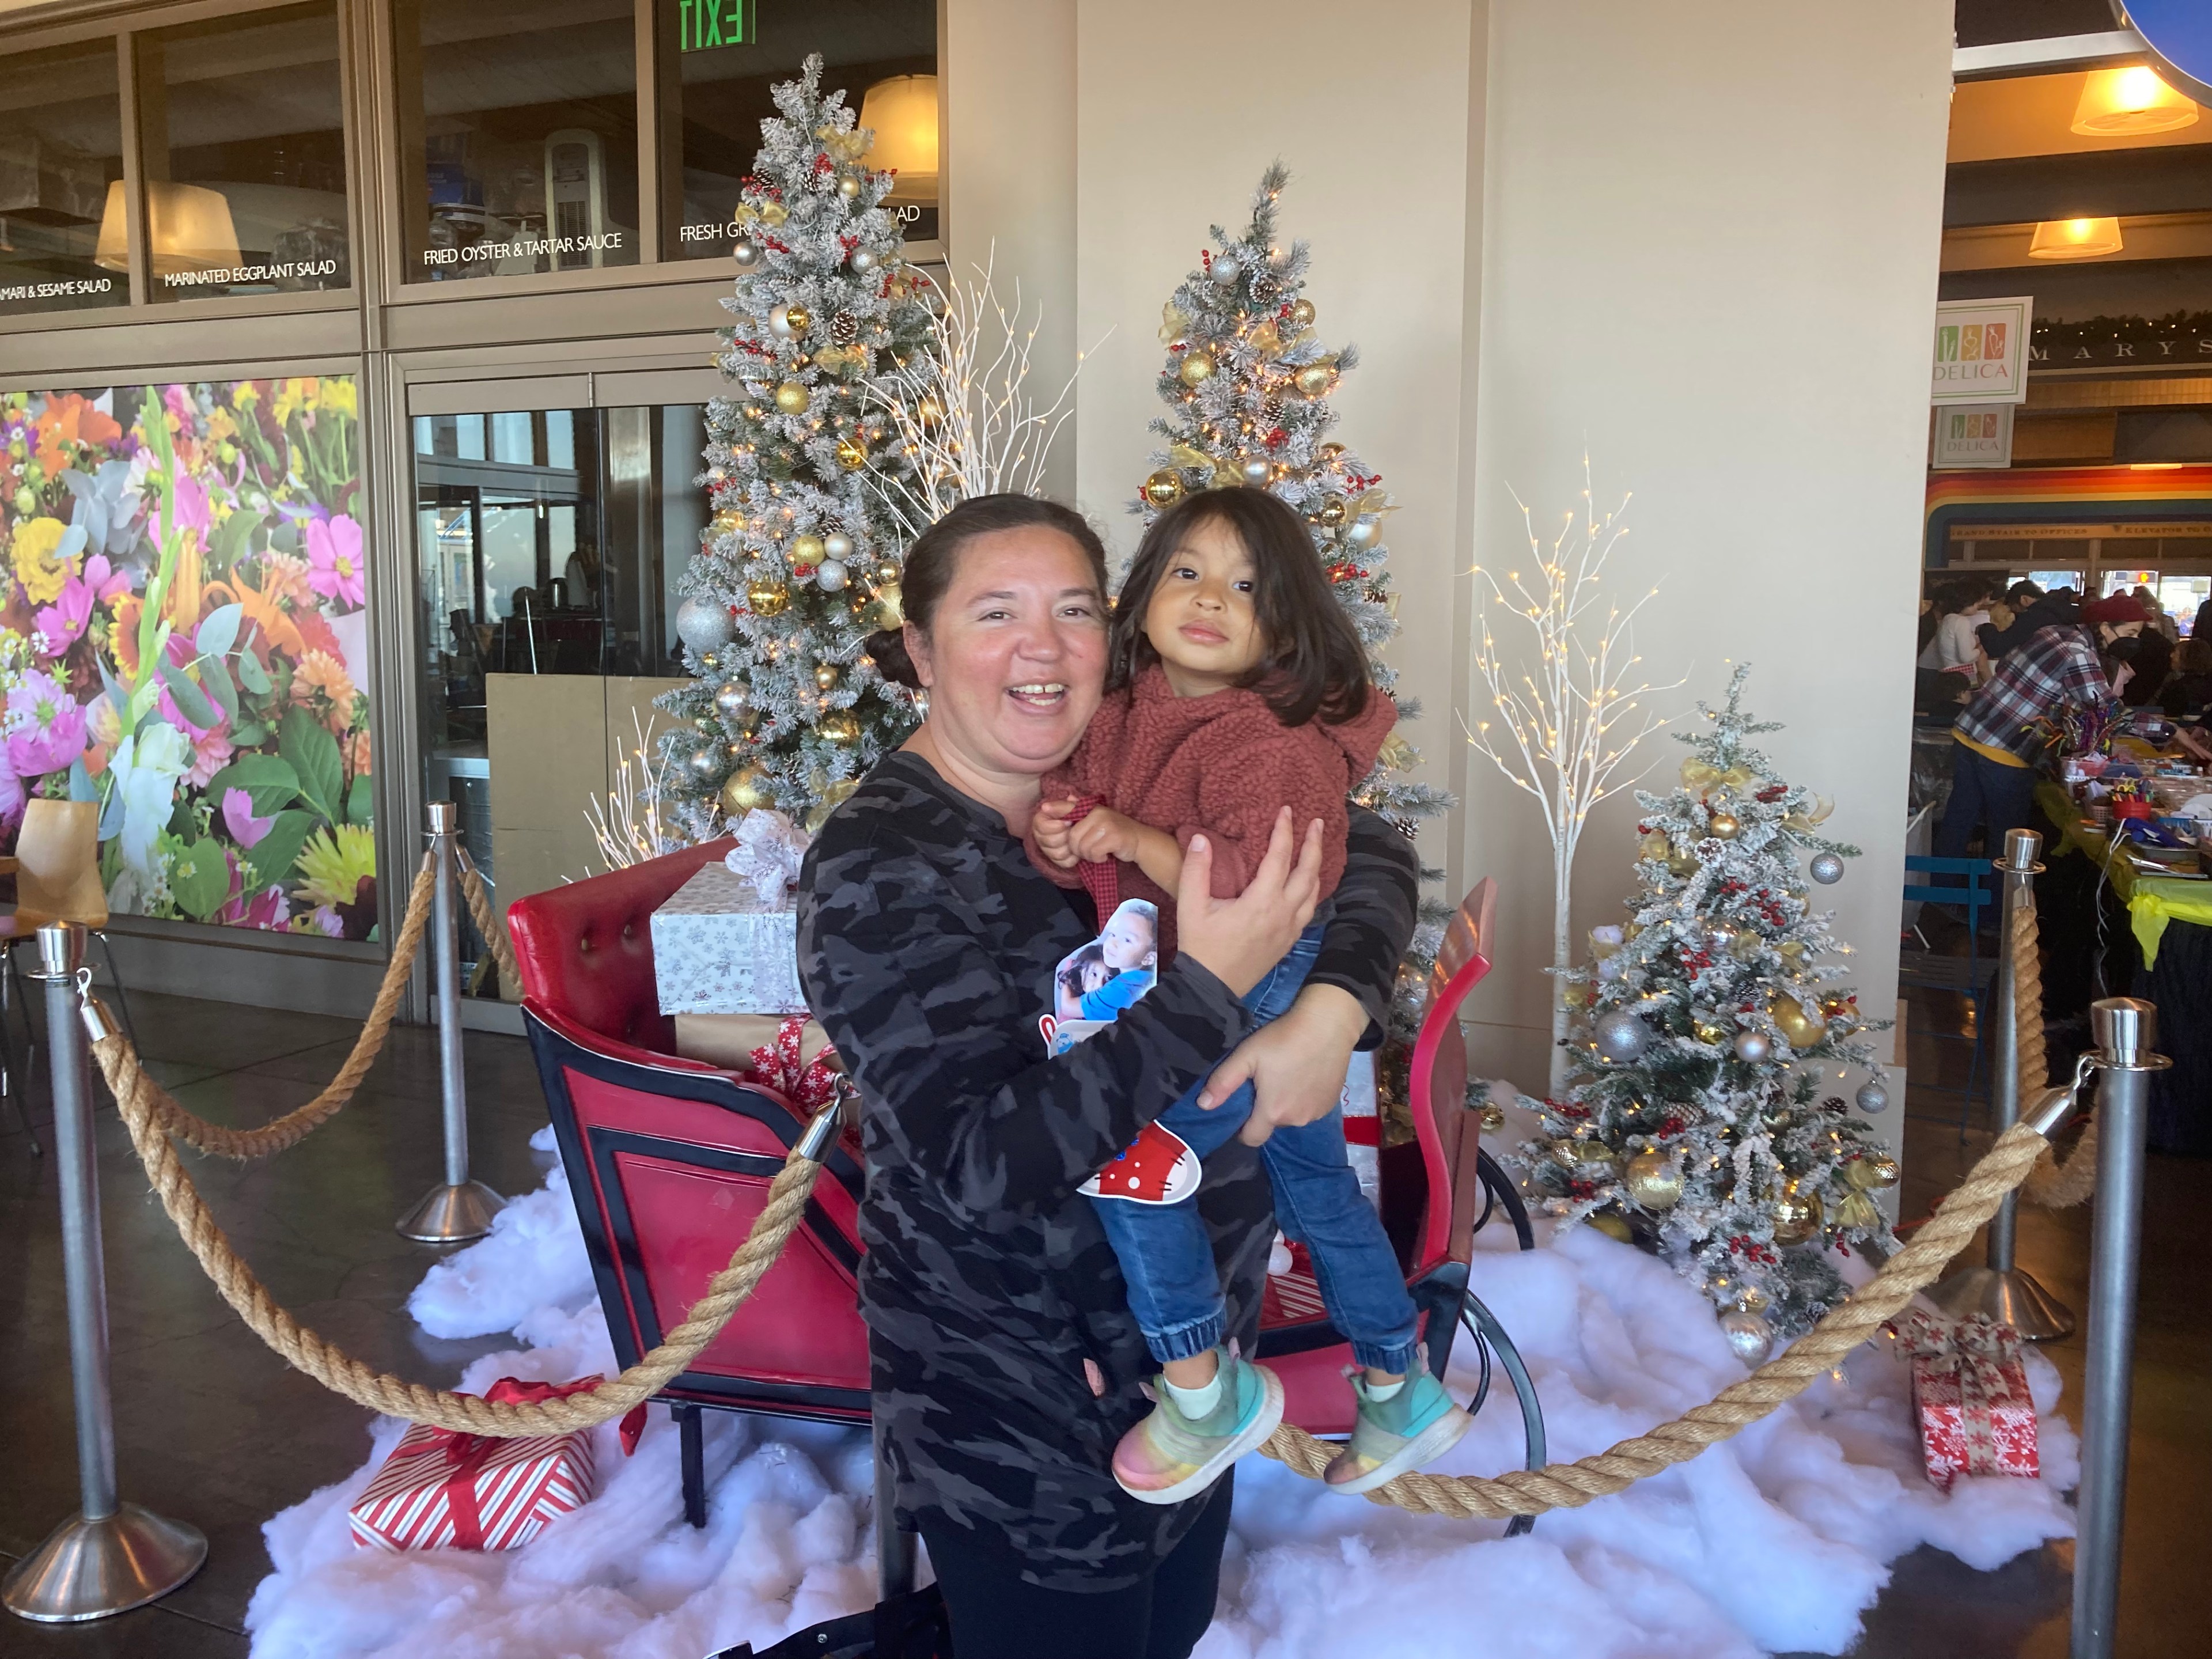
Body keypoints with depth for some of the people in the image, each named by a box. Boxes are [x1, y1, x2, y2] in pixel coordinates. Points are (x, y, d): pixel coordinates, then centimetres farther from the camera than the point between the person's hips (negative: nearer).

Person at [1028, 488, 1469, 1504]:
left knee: (1130, 1156, -18)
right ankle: (1403, 1393, 41)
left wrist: (1135, 838, -35)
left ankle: (1201, 1387, 4)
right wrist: (1056, 837, -15)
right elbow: (1082, 858, 7)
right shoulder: (1123, 713, 0)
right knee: (1317, 1190, 21)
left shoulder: (1280, 743, -24)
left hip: (1268, 989, -9)